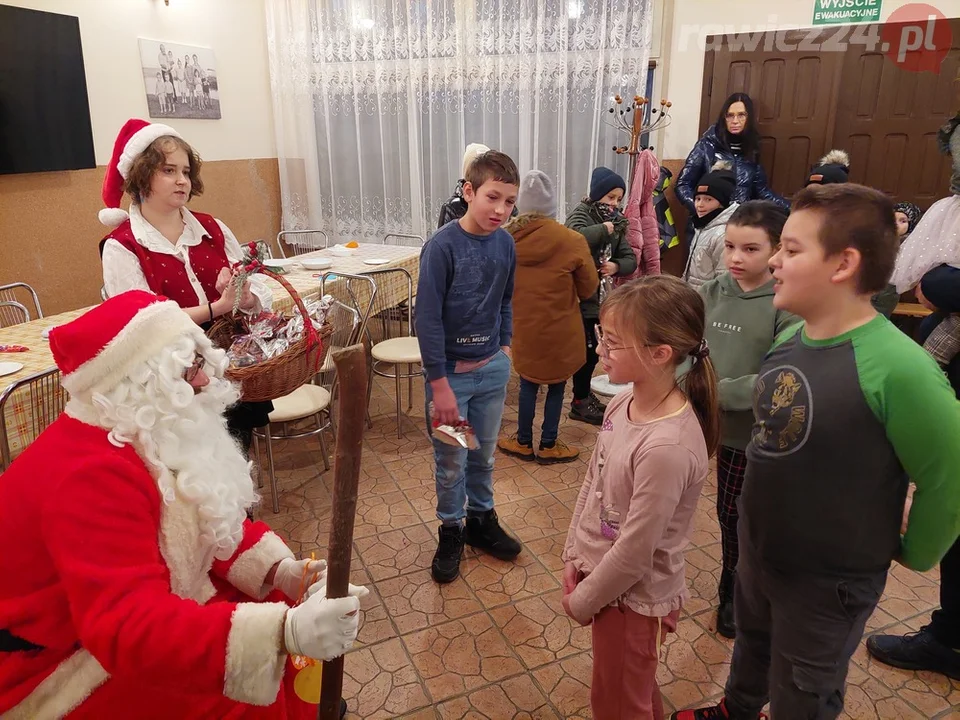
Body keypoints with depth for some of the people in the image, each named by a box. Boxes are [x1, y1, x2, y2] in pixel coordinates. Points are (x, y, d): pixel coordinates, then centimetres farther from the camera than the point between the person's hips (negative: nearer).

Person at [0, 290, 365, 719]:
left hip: (144, 606, 8)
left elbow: (217, 523, 2)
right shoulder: (91, 475, -32)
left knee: (282, 607, 1)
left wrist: (281, 572, -16)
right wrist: (284, 632, -49)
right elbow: (128, 627, -40)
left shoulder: (159, 434, -3)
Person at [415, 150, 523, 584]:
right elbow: (428, 318, -18)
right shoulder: (442, 246, -18)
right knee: (451, 463, 9)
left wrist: (505, 346, 6)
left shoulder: (505, 243, -2)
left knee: (484, 455, 18)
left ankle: (481, 519, 38)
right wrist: (440, 383, -17)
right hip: (451, 370, -4)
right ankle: (451, 531, 29)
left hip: (492, 368, 5)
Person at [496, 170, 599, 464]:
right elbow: (588, 289, -5)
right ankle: (548, 446, 26)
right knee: (556, 385, 15)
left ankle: (523, 443, 30)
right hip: (559, 330, -2)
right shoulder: (571, 241, -18)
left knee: (528, 384, 19)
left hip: (522, 327, 3)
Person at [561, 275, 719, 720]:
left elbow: (633, 553, -25)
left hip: (632, 595, -7)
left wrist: (583, 600, -11)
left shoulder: (667, 447, -34)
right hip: (603, 571, 7)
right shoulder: (624, 401, -9)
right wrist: (574, 555, 5)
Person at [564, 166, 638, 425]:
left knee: (589, 349, 15)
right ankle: (581, 401, 13)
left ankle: (583, 394, 31)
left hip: (600, 295, 7)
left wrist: (616, 266, -13)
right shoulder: (581, 213, -9)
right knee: (587, 349, -1)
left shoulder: (615, 222, 12)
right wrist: (604, 229, -20)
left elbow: (630, 260, 8)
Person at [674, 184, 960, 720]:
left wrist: (914, 553, -6)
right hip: (758, 554, 7)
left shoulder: (895, 368, -31)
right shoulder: (789, 339, -6)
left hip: (829, 580, -6)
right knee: (752, 651, 33)